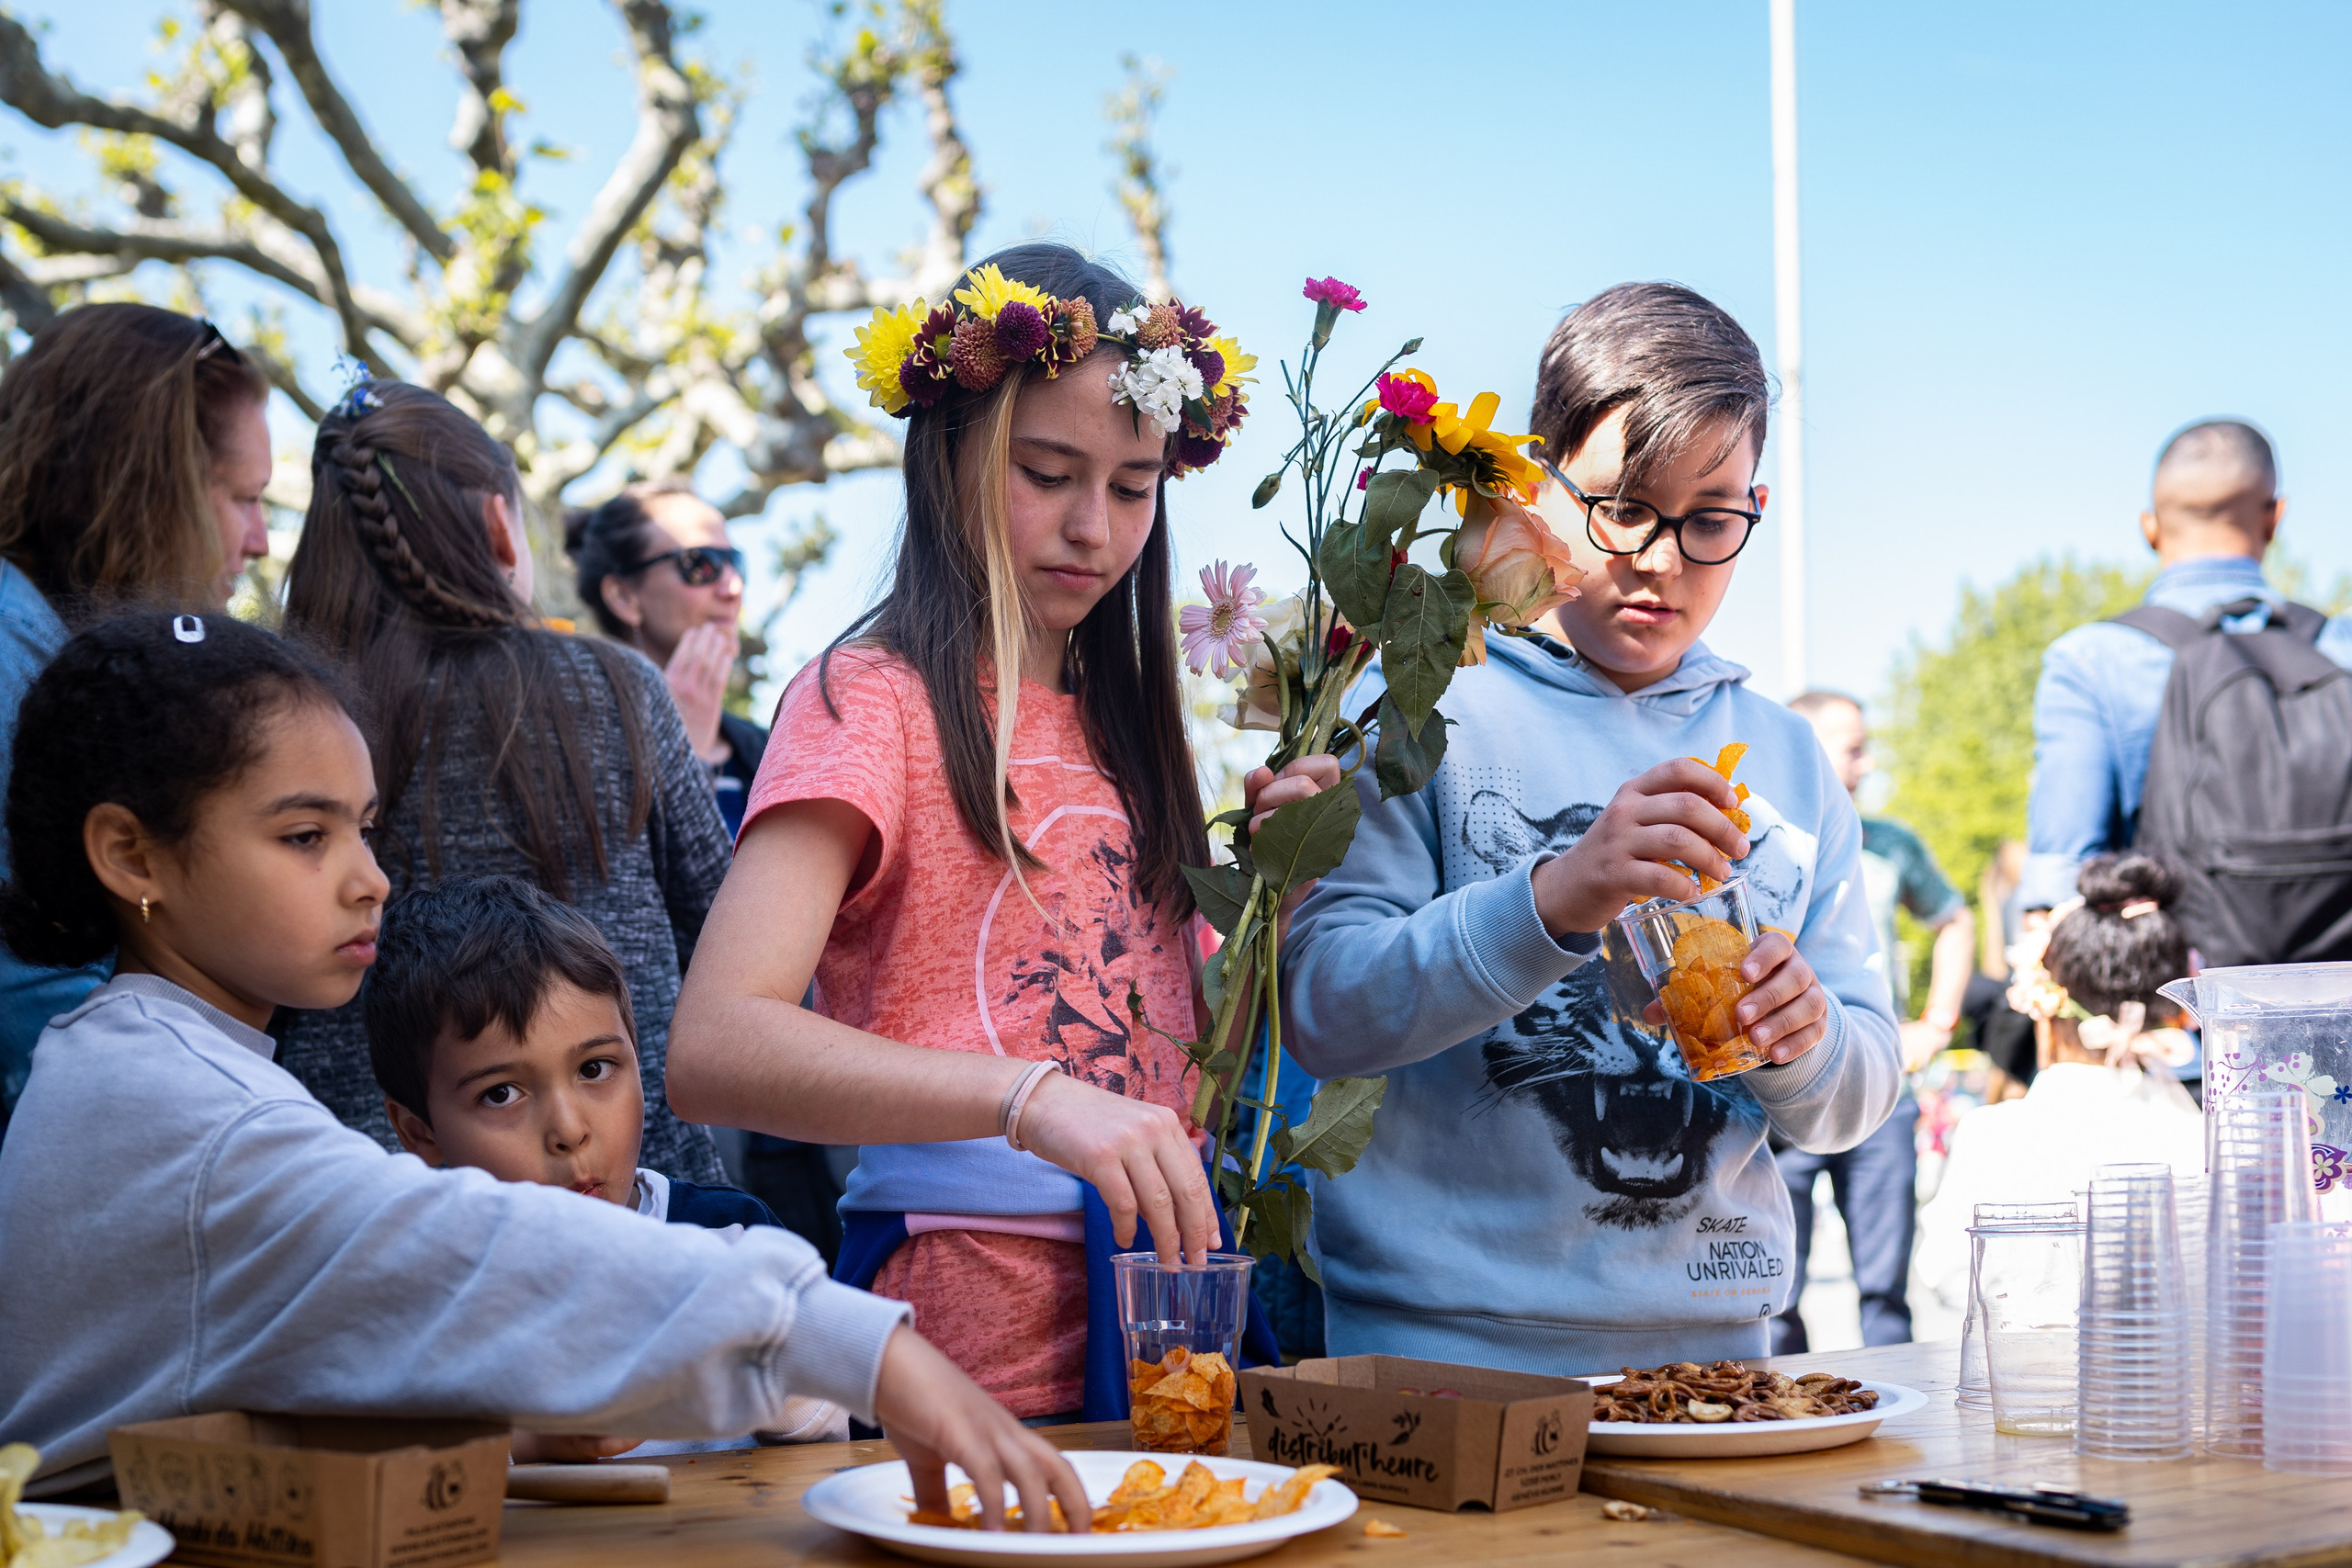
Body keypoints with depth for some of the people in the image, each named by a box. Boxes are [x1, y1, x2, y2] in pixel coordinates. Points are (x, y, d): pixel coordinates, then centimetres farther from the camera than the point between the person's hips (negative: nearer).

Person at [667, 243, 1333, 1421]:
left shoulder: (1115, 722, 17)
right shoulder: (874, 699, -7)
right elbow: (713, 1047, -22)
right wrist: (1029, 1096, -35)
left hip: (1159, 1303, 7)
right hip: (974, 1335, -7)